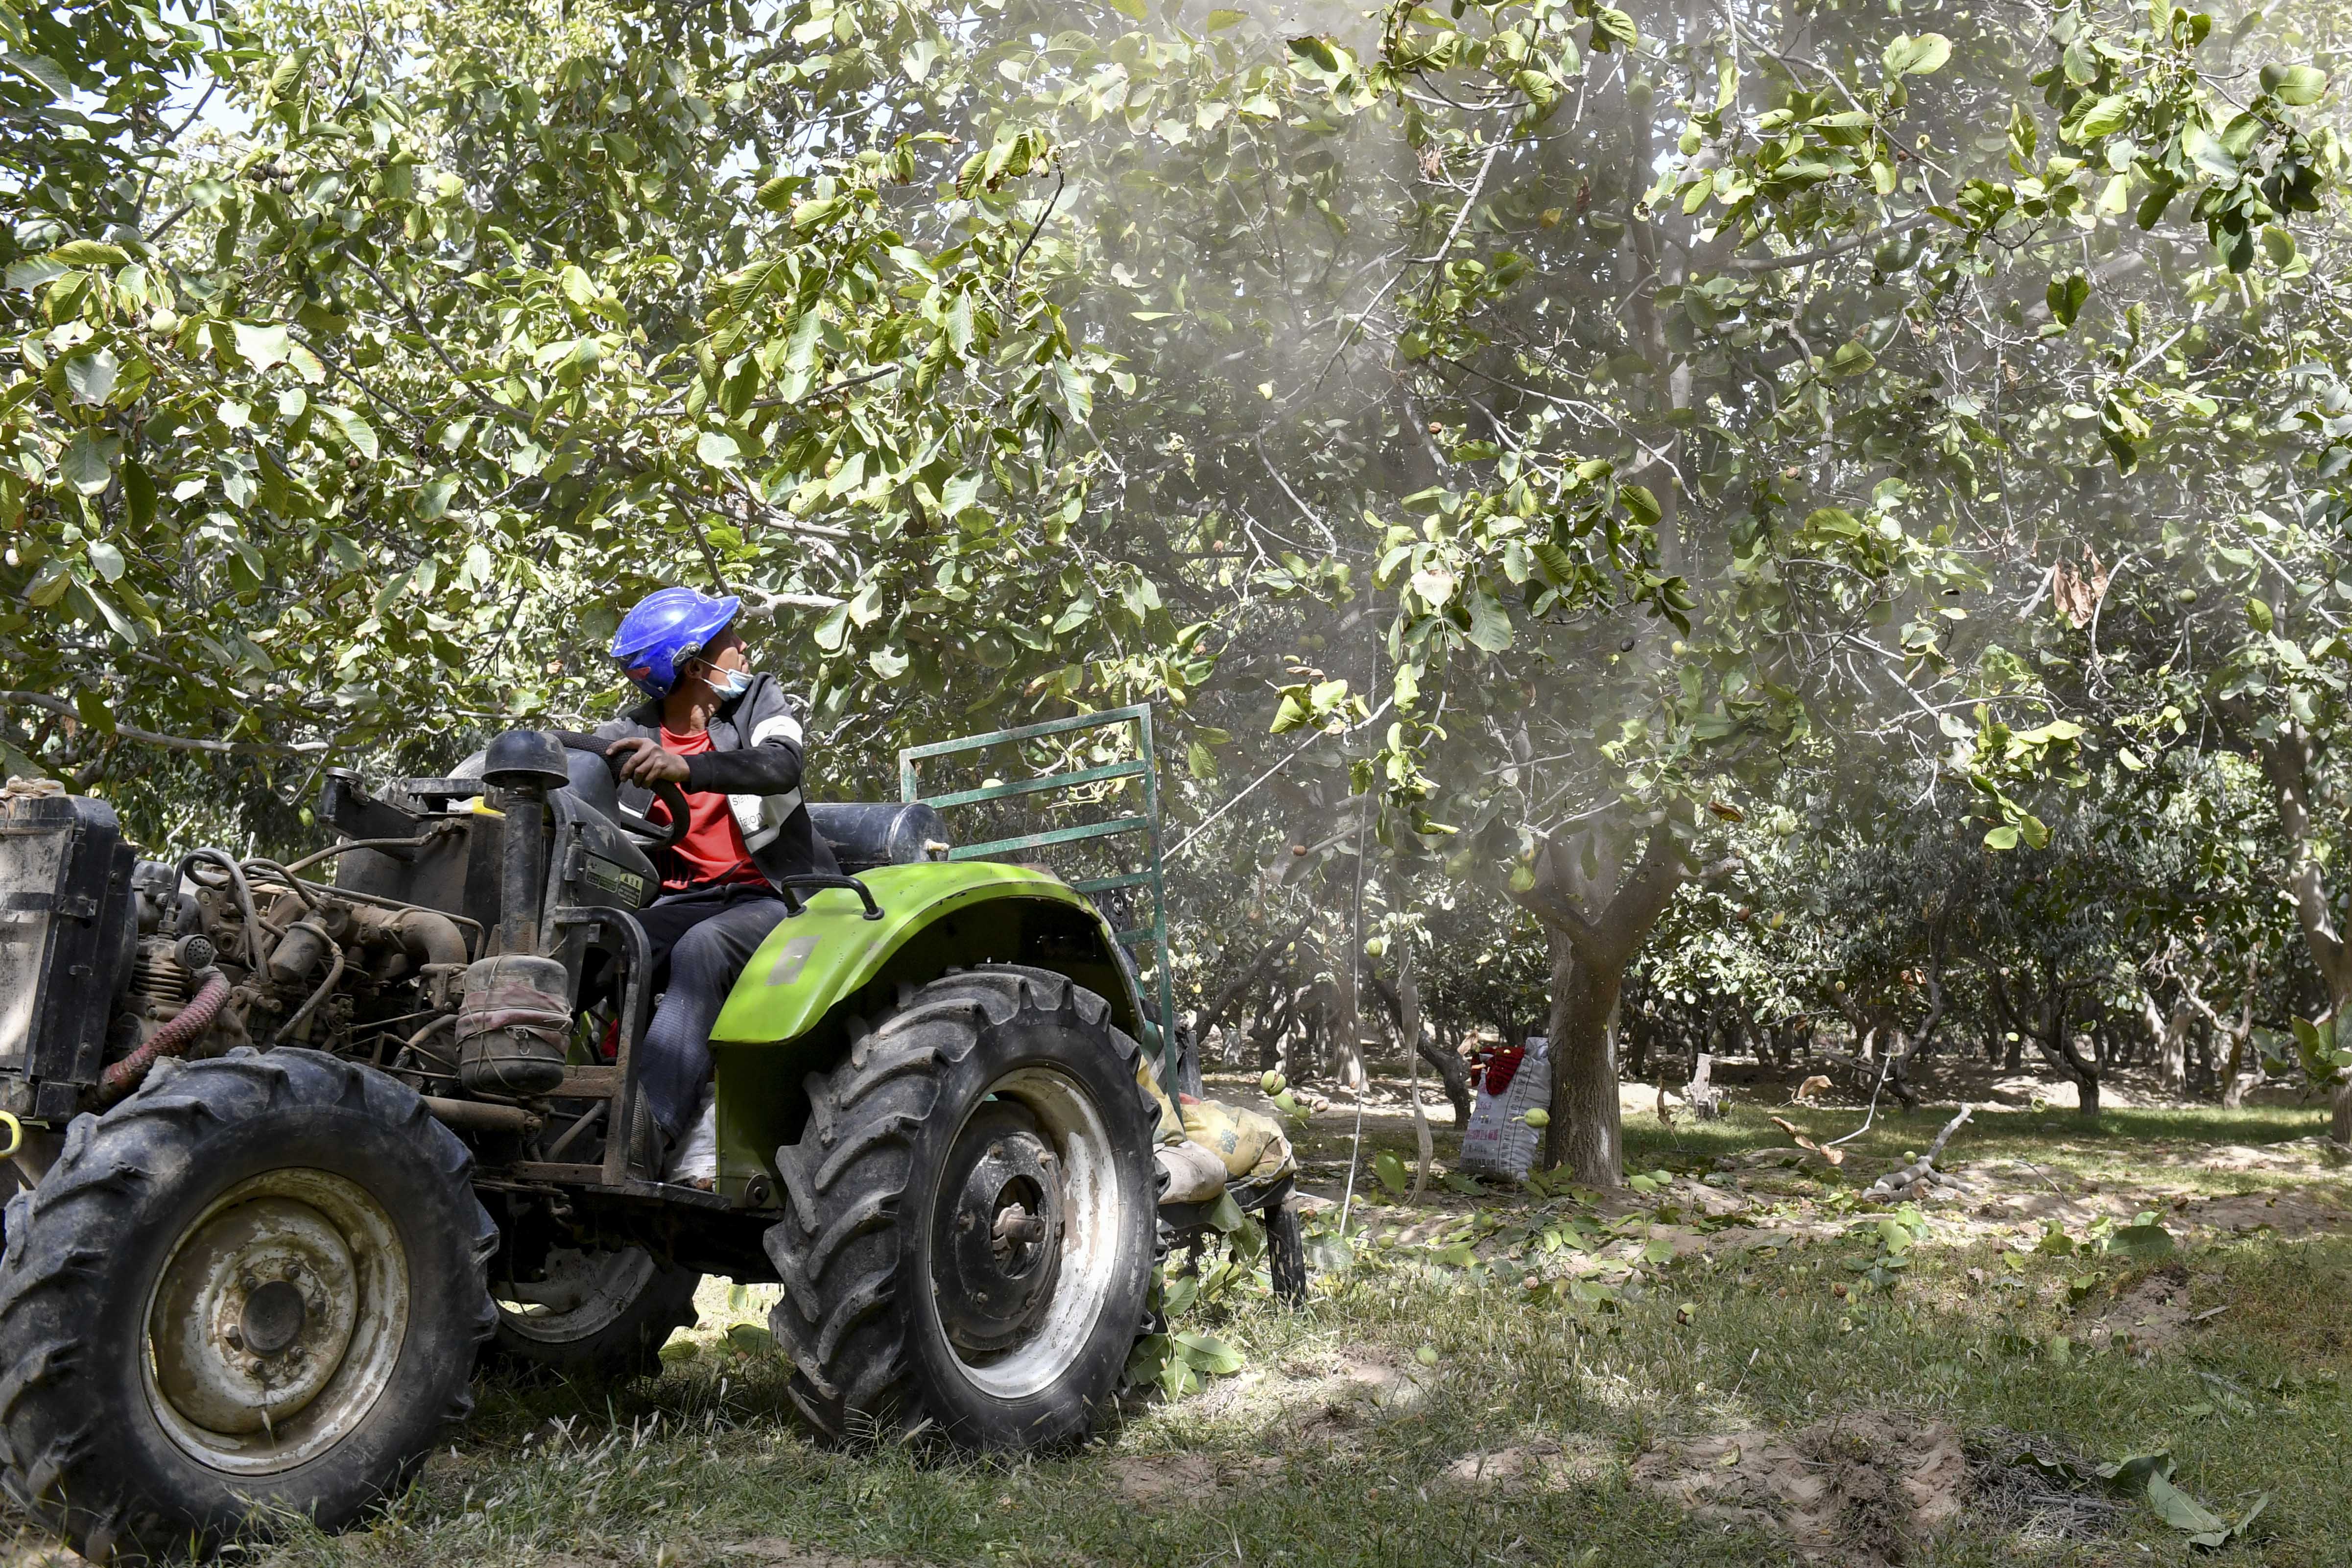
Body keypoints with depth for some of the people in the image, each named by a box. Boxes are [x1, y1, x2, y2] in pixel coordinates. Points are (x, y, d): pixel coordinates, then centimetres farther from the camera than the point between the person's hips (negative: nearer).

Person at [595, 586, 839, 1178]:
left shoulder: (759, 700, 5)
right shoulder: (627, 739, 8)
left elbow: (782, 765, -16)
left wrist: (685, 767, -34)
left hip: (775, 896, -3)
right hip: (682, 902, 3)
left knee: (702, 948, -36)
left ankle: (653, 1123, -52)